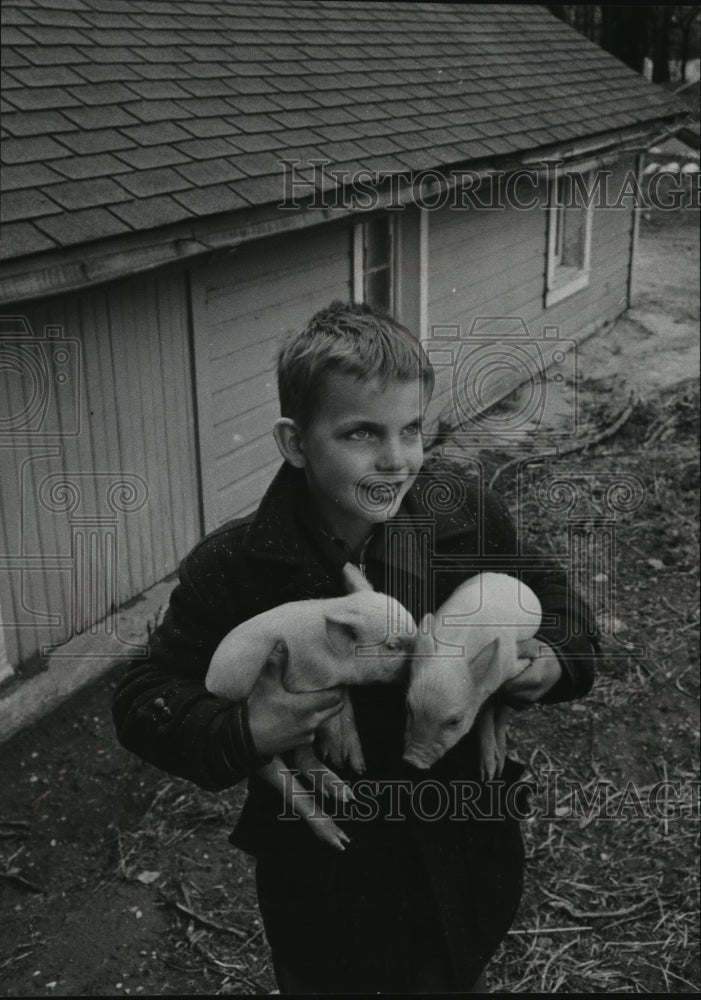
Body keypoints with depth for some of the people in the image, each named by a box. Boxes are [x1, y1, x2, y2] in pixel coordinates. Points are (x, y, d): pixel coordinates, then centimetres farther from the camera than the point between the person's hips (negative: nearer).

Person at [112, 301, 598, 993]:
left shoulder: (468, 514, -16)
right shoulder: (233, 570, -22)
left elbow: (546, 599, 3)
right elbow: (142, 702, -13)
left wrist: (554, 661, -17)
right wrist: (242, 733, -30)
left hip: (463, 857, 3)